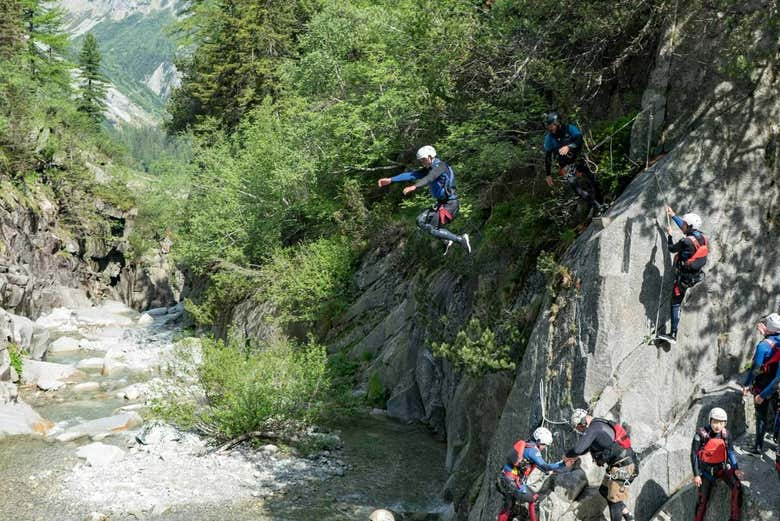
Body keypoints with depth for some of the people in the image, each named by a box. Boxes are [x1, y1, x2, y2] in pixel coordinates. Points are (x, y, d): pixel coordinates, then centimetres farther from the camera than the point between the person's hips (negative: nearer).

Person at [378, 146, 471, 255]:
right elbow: (411, 175, 3)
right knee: (421, 221, 7)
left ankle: (461, 239, -6)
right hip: (441, 203, 9)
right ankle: (446, 241, 12)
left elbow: (430, 178, -35)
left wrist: (414, 187, -52)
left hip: (450, 204, -9)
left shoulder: (440, 165, -16)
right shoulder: (428, 169, 10)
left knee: (433, 229, -12)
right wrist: (390, 180, -6)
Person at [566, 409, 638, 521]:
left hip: (621, 468, -10)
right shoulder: (601, 424, 14)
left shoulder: (593, 429, -15)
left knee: (614, 499, -1)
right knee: (604, 491, 20)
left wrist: (567, 454, -4)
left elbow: (578, 449, -24)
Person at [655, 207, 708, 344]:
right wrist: (673, 215, 24)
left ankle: (673, 335, -1)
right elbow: (686, 228, 17)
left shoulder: (686, 241, -25)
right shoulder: (702, 237, -1)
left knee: (676, 304, -1)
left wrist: (669, 234, 10)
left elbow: (671, 249, -6)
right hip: (696, 275, 7)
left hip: (684, 278, -7)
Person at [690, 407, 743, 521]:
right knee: (702, 498, -3)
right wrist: (696, 475, -11)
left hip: (723, 467, 2)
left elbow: (730, 452, 7)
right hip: (707, 470, -2)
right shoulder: (701, 434, -16)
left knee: (737, 487, -19)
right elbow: (694, 454, -10)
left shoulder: (725, 434, -5)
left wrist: (735, 469, -4)